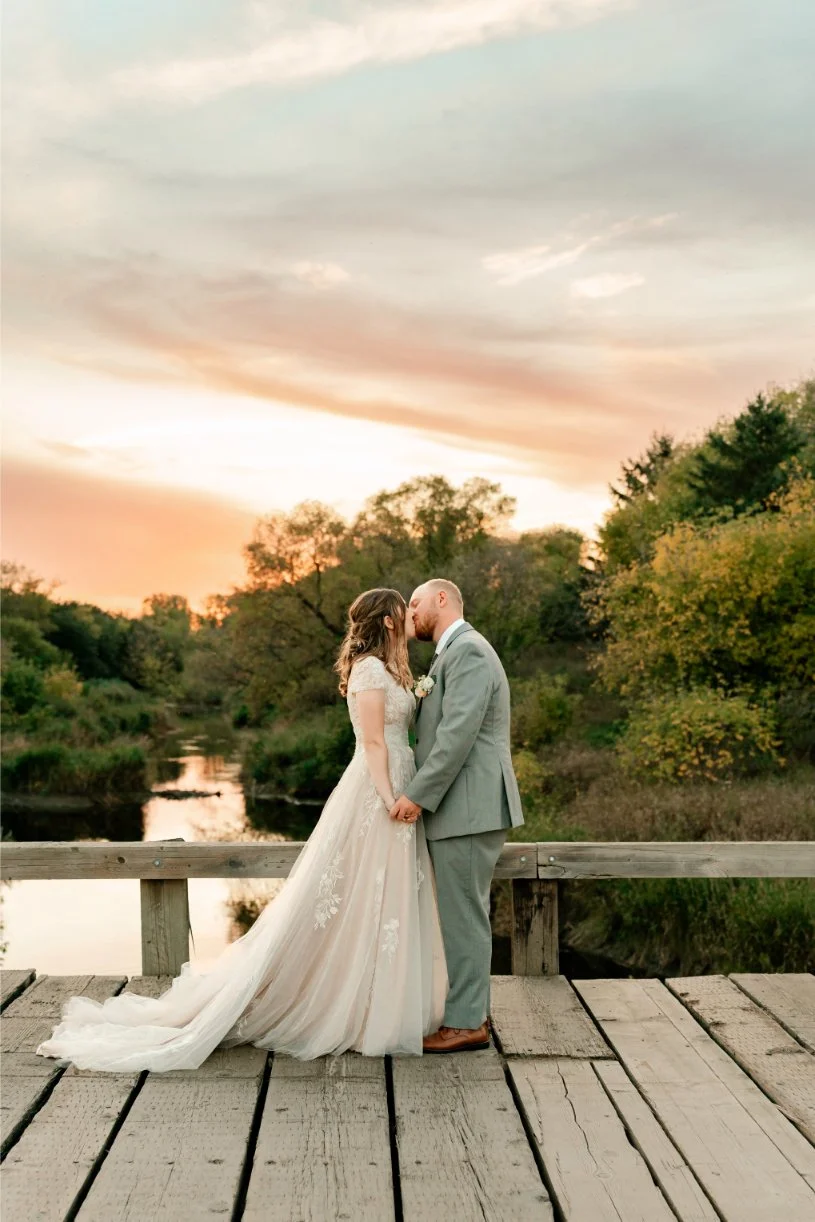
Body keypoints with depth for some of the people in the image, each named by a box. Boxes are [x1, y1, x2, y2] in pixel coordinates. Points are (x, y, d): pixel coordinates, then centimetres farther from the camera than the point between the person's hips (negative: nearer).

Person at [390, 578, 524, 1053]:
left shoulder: (468, 650, -12)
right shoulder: (456, 653, 21)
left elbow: (459, 732, -21)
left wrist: (418, 795, -21)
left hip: (469, 807, -10)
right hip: (463, 807, 10)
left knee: (462, 915, -4)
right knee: (464, 914, 14)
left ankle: (466, 1023, 3)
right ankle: (472, 1011, 22)